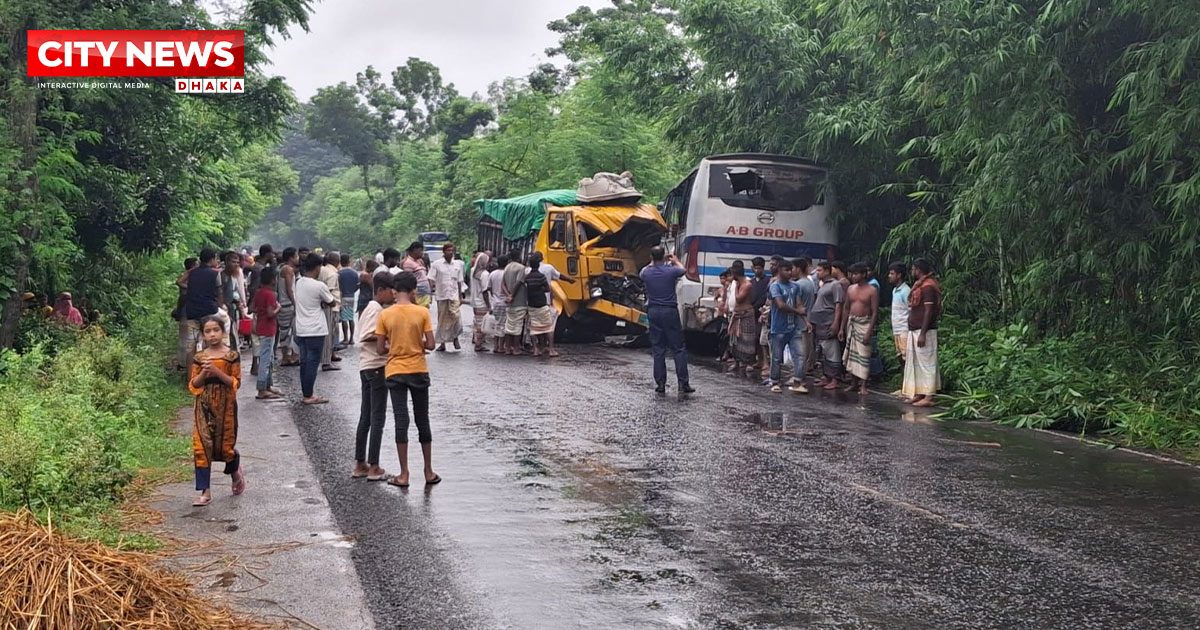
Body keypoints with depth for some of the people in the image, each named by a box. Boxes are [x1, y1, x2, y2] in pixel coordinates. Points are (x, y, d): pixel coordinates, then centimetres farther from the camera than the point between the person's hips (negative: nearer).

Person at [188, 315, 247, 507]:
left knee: (225, 446, 3)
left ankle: (236, 473, 37)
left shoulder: (232, 356, -3)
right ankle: (206, 492, 0)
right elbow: (193, 385, 4)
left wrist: (217, 371, -18)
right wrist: (203, 373, -14)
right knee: (202, 447, -3)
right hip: (204, 406, 2)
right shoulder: (199, 358, 4)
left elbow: (236, 383, -7)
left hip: (225, 405, -2)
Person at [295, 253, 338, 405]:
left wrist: (321, 303, 2)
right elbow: (332, 303, -4)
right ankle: (308, 396, -1)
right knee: (313, 363, -2)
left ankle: (306, 394, 16)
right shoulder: (319, 286, -16)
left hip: (301, 329, 7)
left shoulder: (299, 282, 6)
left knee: (304, 362, 12)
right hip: (315, 331, -7)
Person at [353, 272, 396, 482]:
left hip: (366, 367, 10)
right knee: (377, 419, -6)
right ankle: (373, 468, -4)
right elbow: (366, 337, -24)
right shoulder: (377, 310, -14)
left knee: (366, 417, 12)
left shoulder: (370, 308, 16)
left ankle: (360, 465, 17)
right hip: (376, 367, -10)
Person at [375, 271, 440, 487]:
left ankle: (404, 475, 3)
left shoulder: (385, 315, -5)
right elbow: (430, 344, -9)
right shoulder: (422, 312, -7)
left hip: (395, 372, 0)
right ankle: (429, 472, 17)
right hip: (419, 371, 0)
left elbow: (380, 349, -4)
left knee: (401, 421, 3)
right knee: (422, 421, 11)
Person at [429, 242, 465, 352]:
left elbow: (459, 282, 12)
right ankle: (442, 343, 13)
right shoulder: (437, 264, -1)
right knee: (442, 320, 4)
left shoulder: (458, 264, 8)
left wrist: (460, 296, 11)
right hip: (441, 296, -1)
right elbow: (431, 279, -3)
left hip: (454, 295, 1)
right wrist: (431, 287, -21)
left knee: (457, 318, -12)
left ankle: (455, 338, 8)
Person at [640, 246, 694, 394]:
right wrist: (676, 261, 38)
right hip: (670, 311, -2)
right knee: (678, 348, 2)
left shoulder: (646, 273, -4)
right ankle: (683, 383, -2)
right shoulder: (671, 271, -8)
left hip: (653, 312, 2)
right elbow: (683, 270, 17)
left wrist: (653, 262, 39)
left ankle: (660, 384, 6)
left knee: (658, 349, 8)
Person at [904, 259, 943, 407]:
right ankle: (919, 394, 18)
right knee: (915, 363, 13)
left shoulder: (928, 287, -15)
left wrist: (922, 334, -23)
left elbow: (928, 311, -20)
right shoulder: (919, 286, 16)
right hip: (915, 330, 10)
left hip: (924, 331, -10)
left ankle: (928, 397, -9)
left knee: (926, 363, -9)